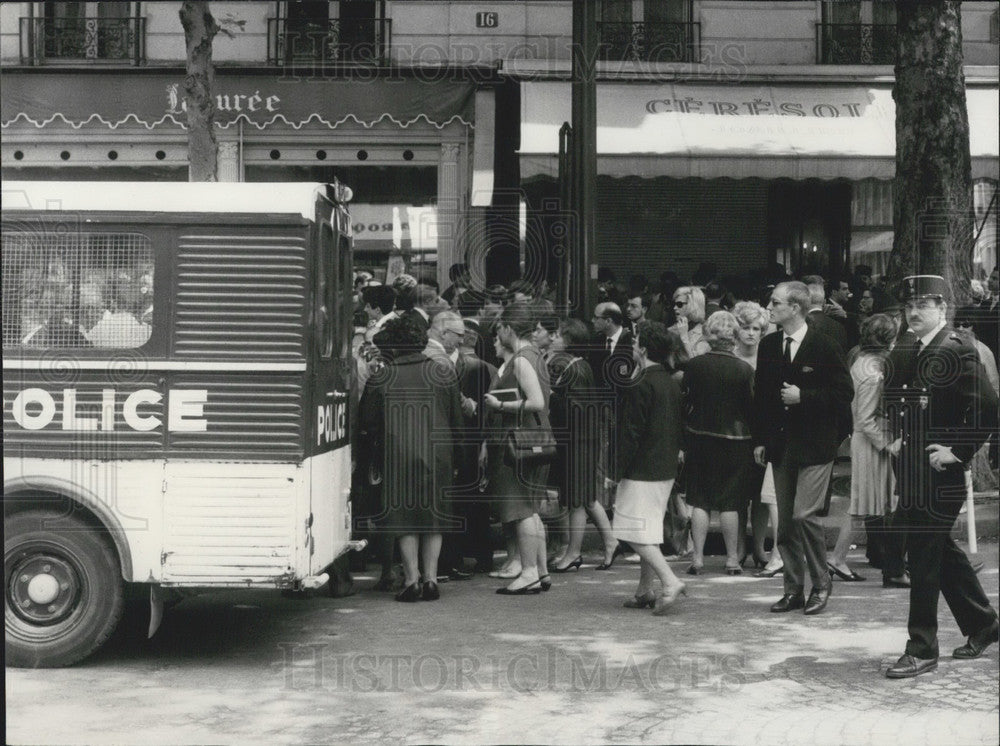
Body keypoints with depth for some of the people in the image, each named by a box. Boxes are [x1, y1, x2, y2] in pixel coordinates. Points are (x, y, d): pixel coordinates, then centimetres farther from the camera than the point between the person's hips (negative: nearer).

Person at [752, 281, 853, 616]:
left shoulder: (824, 346, -7)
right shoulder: (768, 346, 9)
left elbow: (844, 392, -7)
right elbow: (760, 394, 13)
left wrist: (803, 396, -16)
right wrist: (759, 440, 8)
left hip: (814, 446, -6)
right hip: (780, 445, 6)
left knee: (804, 515, -12)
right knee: (785, 521, 8)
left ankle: (820, 583, 7)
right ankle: (793, 589, 18)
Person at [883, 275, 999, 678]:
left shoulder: (958, 351, -13)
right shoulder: (906, 355, 13)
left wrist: (957, 452, -18)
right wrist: (898, 439, 15)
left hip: (939, 473, -9)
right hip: (911, 471, 9)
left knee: (924, 557, -4)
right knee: (942, 551, 17)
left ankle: (922, 649, 4)